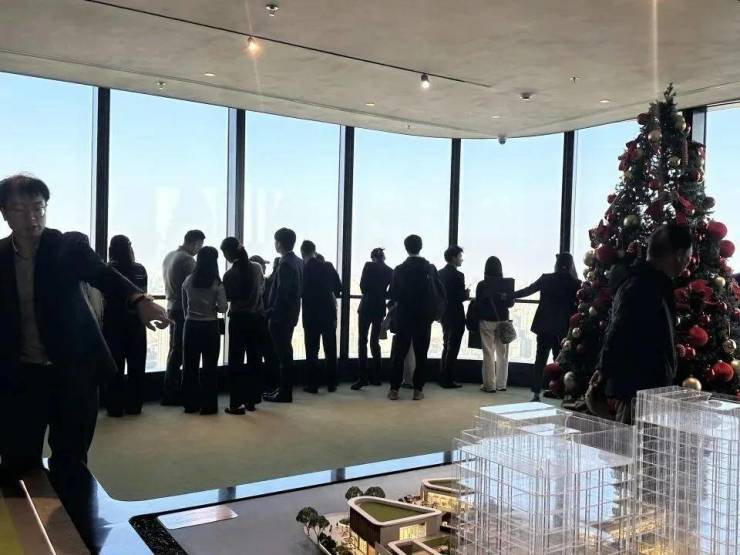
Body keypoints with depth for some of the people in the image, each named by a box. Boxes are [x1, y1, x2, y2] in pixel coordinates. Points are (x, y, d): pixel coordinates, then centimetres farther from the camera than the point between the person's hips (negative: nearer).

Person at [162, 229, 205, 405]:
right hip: (184, 310, -9)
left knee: (175, 349, 14)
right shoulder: (187, 260, -15)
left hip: (172, 307, 9)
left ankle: (171, 390, 19)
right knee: (179, 351, -3)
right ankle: (170, 394, 1)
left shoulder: (169, 256, 12)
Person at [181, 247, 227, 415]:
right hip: (210, 327, -3)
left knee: (190, 365, 11)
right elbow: (223, 308, -13)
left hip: (191, 326, 3)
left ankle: (190, 404, 18)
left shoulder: (188, 281, 0)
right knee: (210, 366, 6)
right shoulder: (217, 283, -9)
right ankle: (208, 405, 9)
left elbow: (184, 305, 9)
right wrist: (213, 307, 7)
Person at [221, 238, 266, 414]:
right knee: (254, 359, 13)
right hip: (257, 318, 4)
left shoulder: (229, 274, -13)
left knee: (236, 361, 3)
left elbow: (227, 298, -4)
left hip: (239, 319, -4)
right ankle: (251, 400, 19)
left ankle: (236, 404, 2)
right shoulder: (257, 267, -1)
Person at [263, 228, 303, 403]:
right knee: (285, 352, 16)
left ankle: (284, 393, 5)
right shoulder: (298, 262, 9)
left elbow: (282, 293, -21)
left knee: (283, 354, -2)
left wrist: (271, 313, -14)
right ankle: (284, 388, 24)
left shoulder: (284, 264, -18)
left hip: (281, 316, -9)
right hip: (291, 314, 9)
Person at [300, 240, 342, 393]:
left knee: (312, 350, 3)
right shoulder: (328, 266, -1)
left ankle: (312, 384, 3)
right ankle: (331, 383, 13)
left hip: (311, 313, -2)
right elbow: (338, 287, 2)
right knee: (330, 349, 9)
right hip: (329, 312, 3)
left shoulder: (303, 269, -8)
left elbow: (300, 291, -4)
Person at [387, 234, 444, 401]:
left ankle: (394, 389, 6)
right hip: (424, 318, 0)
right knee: (421, 354, 7)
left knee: (399, 353, 6)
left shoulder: (399, 269, -7)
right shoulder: (430, 268, -5)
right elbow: (441, 292, -1)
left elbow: (393, 295, -4)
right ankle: (418, 390, 8)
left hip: (403, 317, 0)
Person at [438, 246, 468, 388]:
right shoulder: (458, 275, -17)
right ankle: (448, 380, 4)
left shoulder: (440, 273, 6)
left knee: (446, 347, 18)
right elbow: (461, 297, -21)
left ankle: (443, 378, 22)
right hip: (455, 316, -8)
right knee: (453, 348, 0)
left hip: (444, 315, 8)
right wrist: (466, 295, 1)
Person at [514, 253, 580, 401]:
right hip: (564, 328, 0)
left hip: (545, 326, 1)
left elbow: (527, 290, 5)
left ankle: (536, 393, 6)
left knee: (540, 359, 8)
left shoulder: (546, 279, -3)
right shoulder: (575, 283, -6)